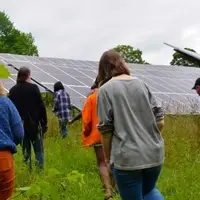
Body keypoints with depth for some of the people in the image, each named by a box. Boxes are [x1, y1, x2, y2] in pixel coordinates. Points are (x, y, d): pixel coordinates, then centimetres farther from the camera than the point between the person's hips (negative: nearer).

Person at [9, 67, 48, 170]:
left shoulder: (13, 90, 4)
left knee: (26, 150, 12)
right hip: (34, 125, -4)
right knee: (38, 150, 5)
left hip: (20, 125, 4)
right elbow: (41, 107, -9)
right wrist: (44, 123, -2)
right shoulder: (33, 88, -8)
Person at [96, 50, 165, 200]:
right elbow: (160, 121, 6)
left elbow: (105, 129, -6)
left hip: (127, 158, -4)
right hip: (155, 154, 5)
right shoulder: (142, 84, 7)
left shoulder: (105, 89, -4)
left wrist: (108, 158, 7)